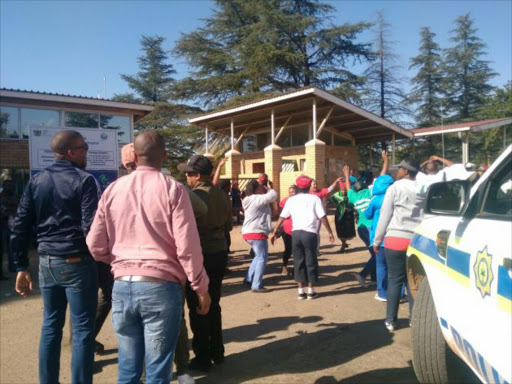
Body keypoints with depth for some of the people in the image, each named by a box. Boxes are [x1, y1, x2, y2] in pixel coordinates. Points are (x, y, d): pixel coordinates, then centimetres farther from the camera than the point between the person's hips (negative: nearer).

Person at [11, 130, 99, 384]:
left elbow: (20, 227, 6)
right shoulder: (84, 180, -10)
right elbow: (90, 227, -19)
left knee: (51, 325, 18)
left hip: (46, 262, 6)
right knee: (82, 330, 3)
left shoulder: (36, 181, 7)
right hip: (76, 263, -6)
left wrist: (21, 267, 10)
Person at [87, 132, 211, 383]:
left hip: (122, 287, 4)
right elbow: (187, 248, -11)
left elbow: (95, 246, 7)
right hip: (161, 287, -3)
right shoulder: (173, 189, -6)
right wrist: (201, 289, 0)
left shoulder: (113, 189, 4)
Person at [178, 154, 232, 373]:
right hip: (219, 253, 7)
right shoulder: (221, 195, 2)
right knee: (213, 304, 19)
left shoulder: (193, 196, -18)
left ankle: (202, 358, 17)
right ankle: (217, 352, 30)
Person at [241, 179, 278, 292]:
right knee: (262, 258, -4)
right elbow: (273, 196, -21)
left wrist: (268, 188, 8)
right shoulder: (257, 199, -17)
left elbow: (266, 198, 19)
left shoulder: (250, 200, 14)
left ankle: (249, 278, 25)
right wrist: (270, 187, -1)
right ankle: (257, 286, -3)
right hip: (257, 232, -10)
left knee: (258, 256, 23)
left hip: (249, 232, 10)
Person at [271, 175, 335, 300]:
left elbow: (281, 218, 7)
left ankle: (300, 291, 15)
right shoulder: (314, 198, 0)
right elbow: (322, 217, -4)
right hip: (310, 233, -2)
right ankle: (311, 290, 17)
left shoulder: (291, 200, 7)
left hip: (296, 233, 2)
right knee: (311, 261, 10)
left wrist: (274, 233, 13)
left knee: (298, 261, 12)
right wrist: (330, 232, 5)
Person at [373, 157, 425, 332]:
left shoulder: (395, 188, -5)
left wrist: (377, 240, 3)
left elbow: (385, 216, -4)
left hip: (396, 239, -3)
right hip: (417, 240, 3)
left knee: (395, 280, 4)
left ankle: (391, 321, 10)